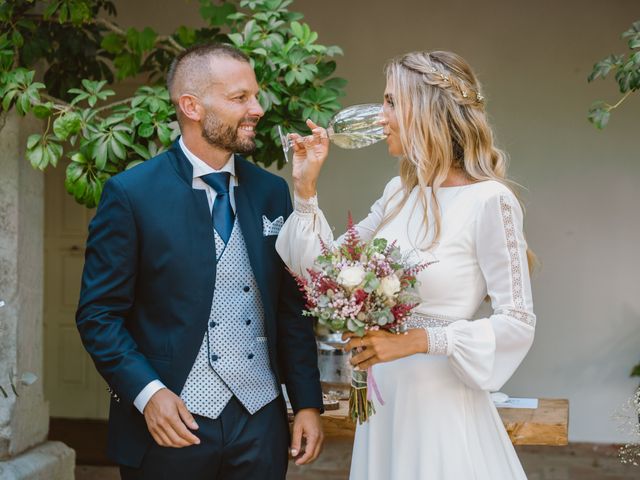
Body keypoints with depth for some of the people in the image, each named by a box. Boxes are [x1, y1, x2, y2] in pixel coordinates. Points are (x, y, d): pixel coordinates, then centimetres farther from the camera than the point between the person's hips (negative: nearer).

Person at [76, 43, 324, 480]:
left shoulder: (272, 192, 7)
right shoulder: (131, 194, -6)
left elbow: (291, 308, 10)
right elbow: (99, 313, -6)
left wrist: (308, 403, 6)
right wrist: (148, 392, -16)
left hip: (262, 423, 4)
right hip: (171, 424, -4)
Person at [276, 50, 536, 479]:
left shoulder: (488, 201, -15)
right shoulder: (399, 193, 7)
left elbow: (518, 323, -15)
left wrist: (420, 340, -22)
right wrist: (307, 187, 5)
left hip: (438, 404, -7)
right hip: (383, 399, 7)